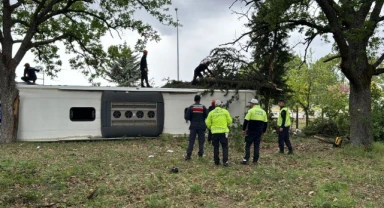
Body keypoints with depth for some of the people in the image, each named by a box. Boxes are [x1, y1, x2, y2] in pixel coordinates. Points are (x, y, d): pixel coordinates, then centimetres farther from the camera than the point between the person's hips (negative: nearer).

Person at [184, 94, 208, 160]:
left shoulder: (191, 107, -3)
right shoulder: (203, 107, -2)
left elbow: (186, 117, -6)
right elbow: (207, 116, -4)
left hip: (193, 126, 0)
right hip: (201, 126, 0)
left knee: (191, 141, 2)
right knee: (201, 141, 9)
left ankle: (188, 155, -5)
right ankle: (200, 154, 9)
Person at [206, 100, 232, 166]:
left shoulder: (211, 113, 0)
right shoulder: (225, 111, -1)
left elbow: (208, 123, 0)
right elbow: (229, 121, 1)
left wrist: (211, 128, 20)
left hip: (215, 132, 1)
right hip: (223, 131, -1)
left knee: (216, 147, 11)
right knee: (225, 147, 5)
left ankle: (216, 161, 14)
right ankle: (225, 161, -3)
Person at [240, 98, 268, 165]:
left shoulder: (251, 110, -7)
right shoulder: (263, 112, 12)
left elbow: (246, 121, -10)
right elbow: (265, 123, 16)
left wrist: (244, 129, -3)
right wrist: (263, 131, 24)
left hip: (251, 131, -5)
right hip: (259, 132, 5)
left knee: (247, 145, 0)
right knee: (257, 146, 9)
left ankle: (246, 160, -5)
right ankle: (255, 160, 9)